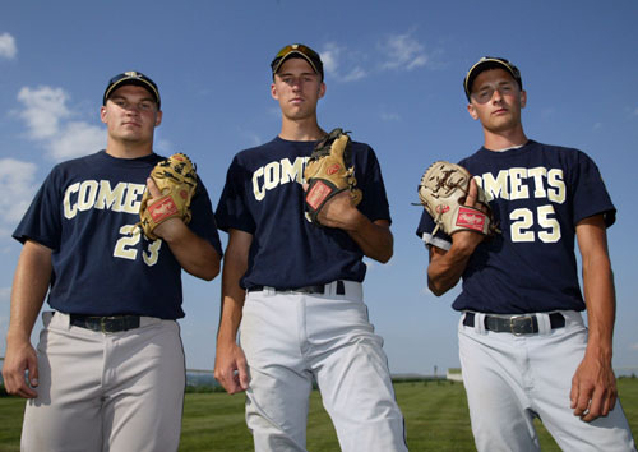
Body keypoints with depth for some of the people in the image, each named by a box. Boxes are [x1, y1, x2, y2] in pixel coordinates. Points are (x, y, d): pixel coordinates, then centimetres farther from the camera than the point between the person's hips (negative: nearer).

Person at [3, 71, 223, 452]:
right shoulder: (67, 175, 19)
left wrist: (173, 227, -11)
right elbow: (37, 256, 12)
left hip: (150, 344, -1)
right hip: (67, 339, 2)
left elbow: (209, 268, 8)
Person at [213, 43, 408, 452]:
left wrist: (354, 220, -6)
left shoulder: (357, 155, 19)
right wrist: (227, 340, 2)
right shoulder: (250, 162, 20)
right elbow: (237, 253, 13)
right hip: (267, 314, 1)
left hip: (341, 310, -1)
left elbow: (384, 251, 17)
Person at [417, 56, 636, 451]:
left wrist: (599, 353, -10)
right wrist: (462, 244, -10)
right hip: (486, 343, 1)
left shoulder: (570, 164, 14)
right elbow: (438, 282, 13)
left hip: (563, 336, 0)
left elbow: (595, 255, 4)